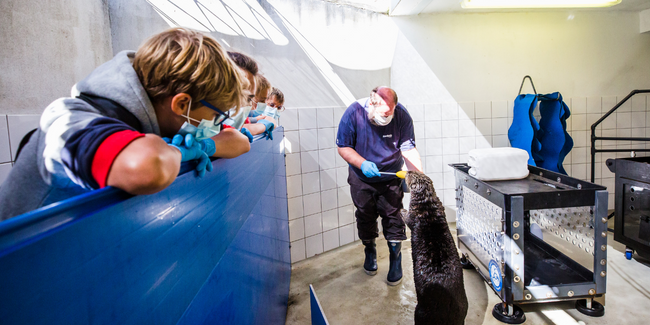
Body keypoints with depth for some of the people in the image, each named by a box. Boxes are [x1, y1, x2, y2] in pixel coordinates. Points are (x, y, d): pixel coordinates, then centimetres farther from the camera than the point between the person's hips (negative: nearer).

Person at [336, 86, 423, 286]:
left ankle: (396, 260, 23)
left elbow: (409, 150, -18)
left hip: (390, 178, 0)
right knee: (365, 217, 14)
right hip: (361, 179, 1)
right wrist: (362, 164, -30)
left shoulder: (402, 116, -22)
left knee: (392, 218, 2)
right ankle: (370, 251, 41)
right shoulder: (353, 114, -24)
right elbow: (343, 147, -14)